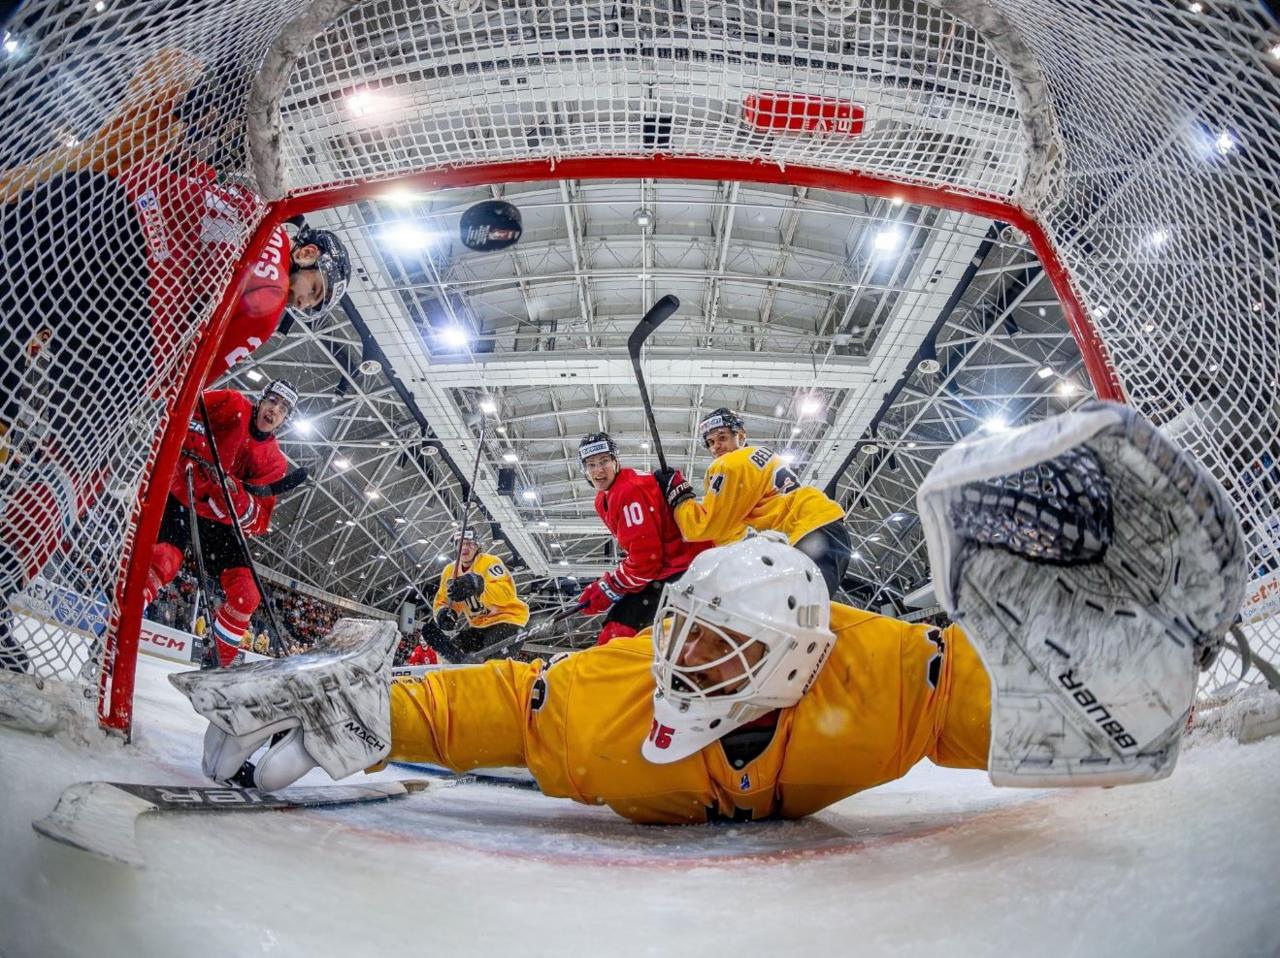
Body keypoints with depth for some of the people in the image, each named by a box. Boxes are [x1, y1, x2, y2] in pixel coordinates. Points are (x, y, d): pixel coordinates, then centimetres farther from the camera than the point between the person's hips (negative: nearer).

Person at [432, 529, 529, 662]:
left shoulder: (489, 562, -17)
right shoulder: (449, 571, 4)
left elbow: (506, 591, -35)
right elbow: (441, 601, 9)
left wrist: (478, 585, -53)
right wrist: (443, 613, -17)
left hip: (506, 618, -8)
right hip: (479, 625, 8)